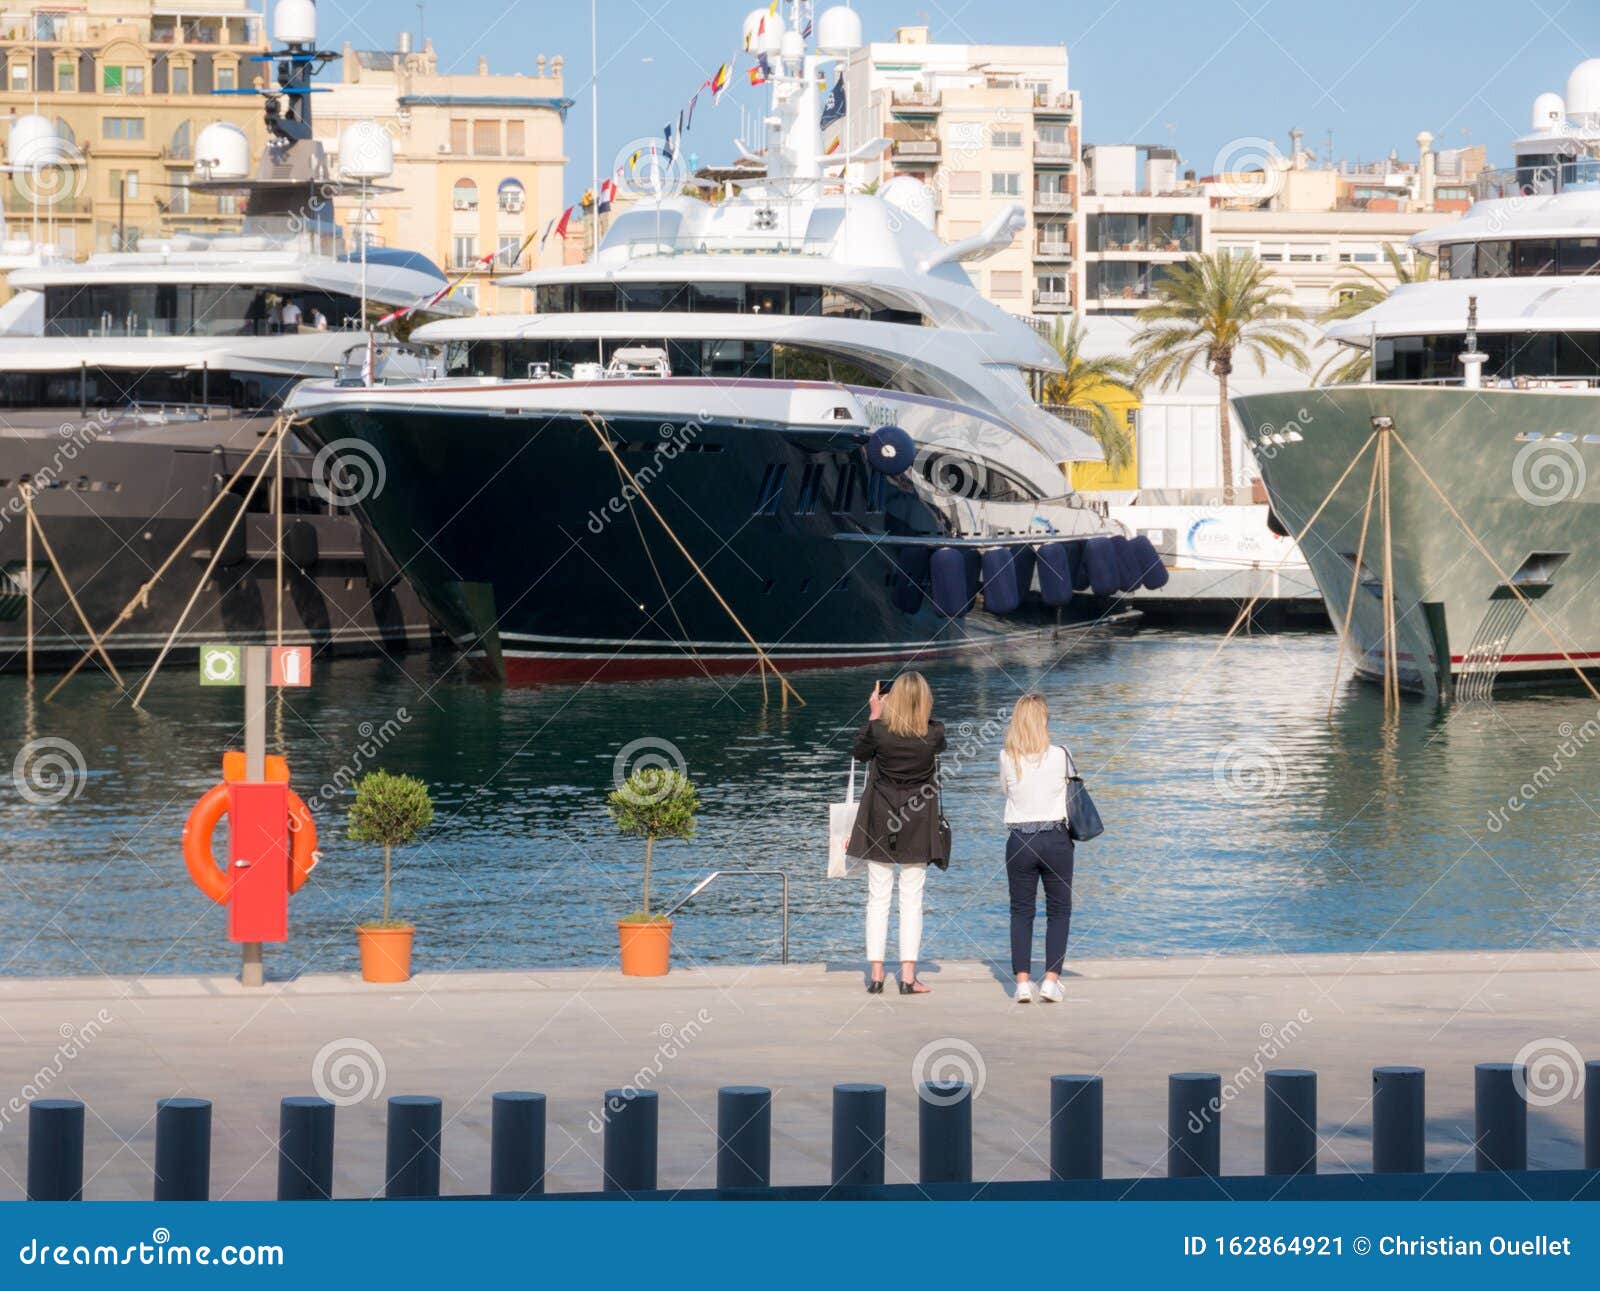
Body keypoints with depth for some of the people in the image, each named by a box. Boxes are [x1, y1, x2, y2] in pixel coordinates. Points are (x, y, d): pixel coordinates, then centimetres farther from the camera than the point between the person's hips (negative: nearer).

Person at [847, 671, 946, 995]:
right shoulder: (934, 734, -10)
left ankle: (876, 975, 5)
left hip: (880, 822, 0)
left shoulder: (880, 730, -13)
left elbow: (859, 752, 8)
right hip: (917, 824, 0)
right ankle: (908, 976, 1)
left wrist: (874, 715, 11)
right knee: (912, 899, 5)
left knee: (878, 898, 6)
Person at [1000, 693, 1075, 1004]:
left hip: (1019, 841, 1)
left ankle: (1022, 981, 3)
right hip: (1055, 839, -1)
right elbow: (1071, 789, 6)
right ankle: (1051, 980, 1)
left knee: (1021, 911, 10)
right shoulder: (1059, 756, -8)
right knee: (1059, 910, 9)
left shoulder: (1007, 758, -5)